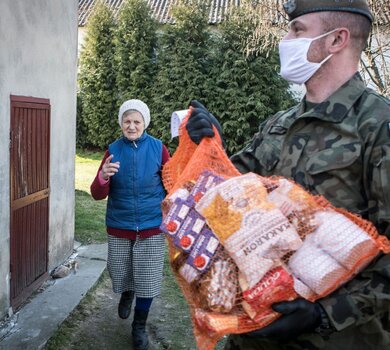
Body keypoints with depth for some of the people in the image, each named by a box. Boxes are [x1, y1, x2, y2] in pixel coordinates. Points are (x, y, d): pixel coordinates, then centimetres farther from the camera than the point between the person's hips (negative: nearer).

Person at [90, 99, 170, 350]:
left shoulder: (159, 148, -8)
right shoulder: (113, 150, -4)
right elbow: (98, 195, -7)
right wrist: (103, 176, -27)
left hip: (151, 227, -1)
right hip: (119, 227, 2)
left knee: (147, 281, 6)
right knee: (119, 276, 16)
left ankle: (140, 327, 30)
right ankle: (127, 295, 52)